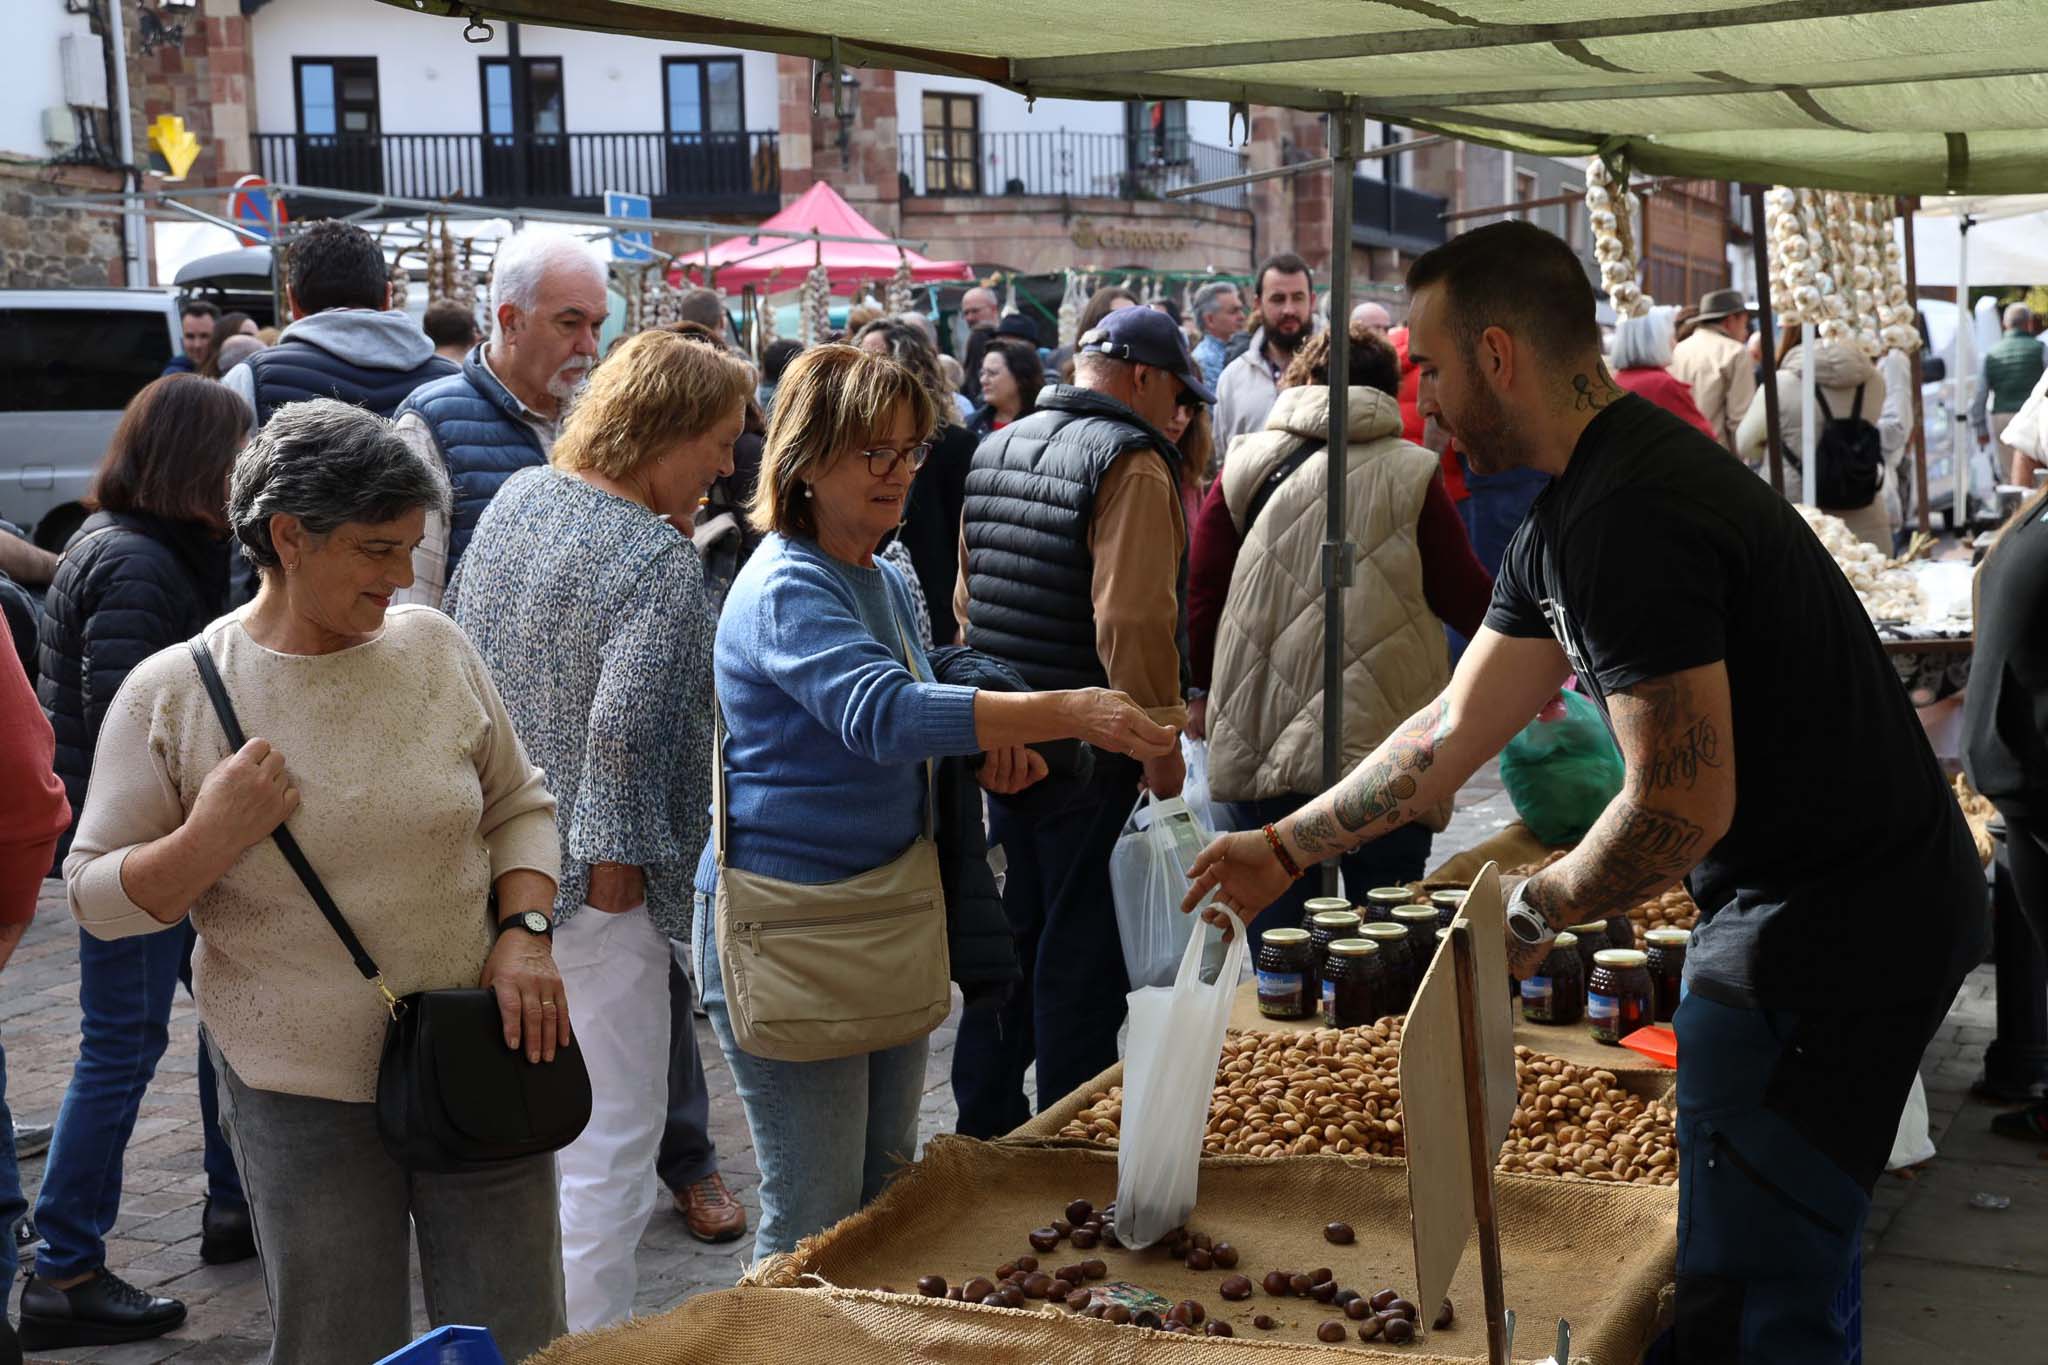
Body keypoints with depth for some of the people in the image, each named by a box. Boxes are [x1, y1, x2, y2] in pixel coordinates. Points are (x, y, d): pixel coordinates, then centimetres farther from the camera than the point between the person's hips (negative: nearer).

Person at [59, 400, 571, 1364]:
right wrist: (212, 836, -21)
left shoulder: (432, 646, 0)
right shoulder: (171, 695, -8)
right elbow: (96, 897, -3)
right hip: (301, 1095, -2)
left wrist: (524, 931, -6)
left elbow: (518, 805, 10)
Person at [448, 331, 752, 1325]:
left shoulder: (519, 496, 5)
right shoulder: (659, 559, -20)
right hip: (587, 883, -9)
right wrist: (617, 861, -16)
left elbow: (455, 634, 15)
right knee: (608, 1149, 2)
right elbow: (623, 729, -30)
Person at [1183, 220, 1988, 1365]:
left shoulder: (1627, 516, -24)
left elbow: (1684, 807, -26)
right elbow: (1456, 730, 17)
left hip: (1836, 921, -11)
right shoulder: (1569, 517, 11)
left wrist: (1537, 910, -8)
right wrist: (1286, 849, 19)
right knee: (1783, 1262, 22)